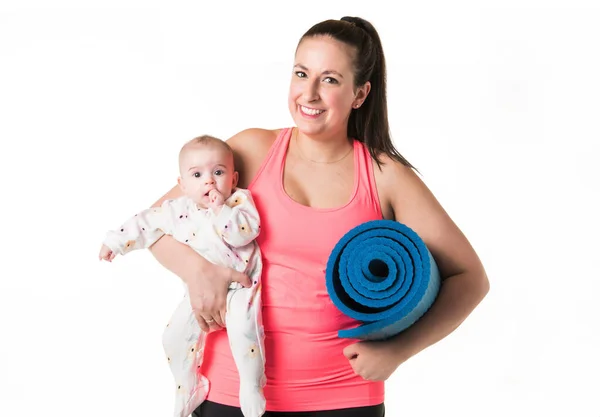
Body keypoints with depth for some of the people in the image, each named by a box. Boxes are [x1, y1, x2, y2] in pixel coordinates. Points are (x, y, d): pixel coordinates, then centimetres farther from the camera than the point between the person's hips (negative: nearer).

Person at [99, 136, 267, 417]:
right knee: (176, 336, 0)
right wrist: (116, 241, 10)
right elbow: (147, 222, 9)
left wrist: (220, 210, -26)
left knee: (244, 329, -29)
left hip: (239, 287, -4)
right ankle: (190, 389, 24)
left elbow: (245, 231, -25)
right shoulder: (178, 210, 0)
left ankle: (251, 390, -9)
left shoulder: (240, 201, -9)